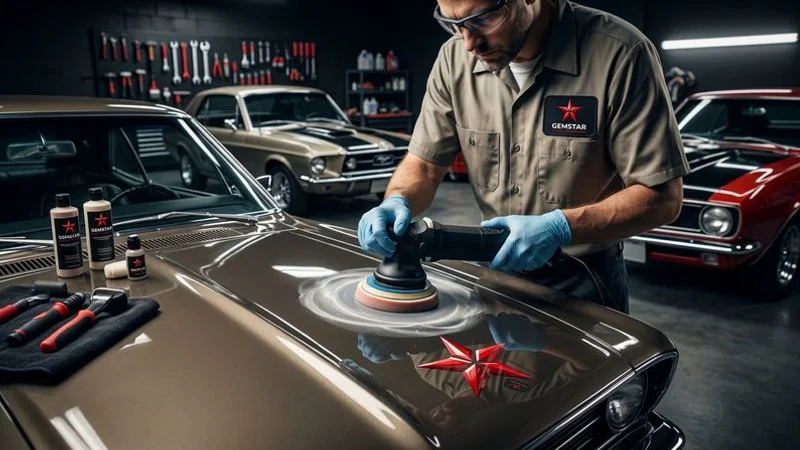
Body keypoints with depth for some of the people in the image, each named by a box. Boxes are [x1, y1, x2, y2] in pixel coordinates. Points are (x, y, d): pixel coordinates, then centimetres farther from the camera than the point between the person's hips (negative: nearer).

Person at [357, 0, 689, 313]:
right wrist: (396, 202, -22)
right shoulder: (455, 58, -8)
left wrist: (561, 228, -30)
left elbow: (662, 196, -18)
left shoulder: (618, 53, -21)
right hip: (494, 271, 4)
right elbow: (424, 162, -1)